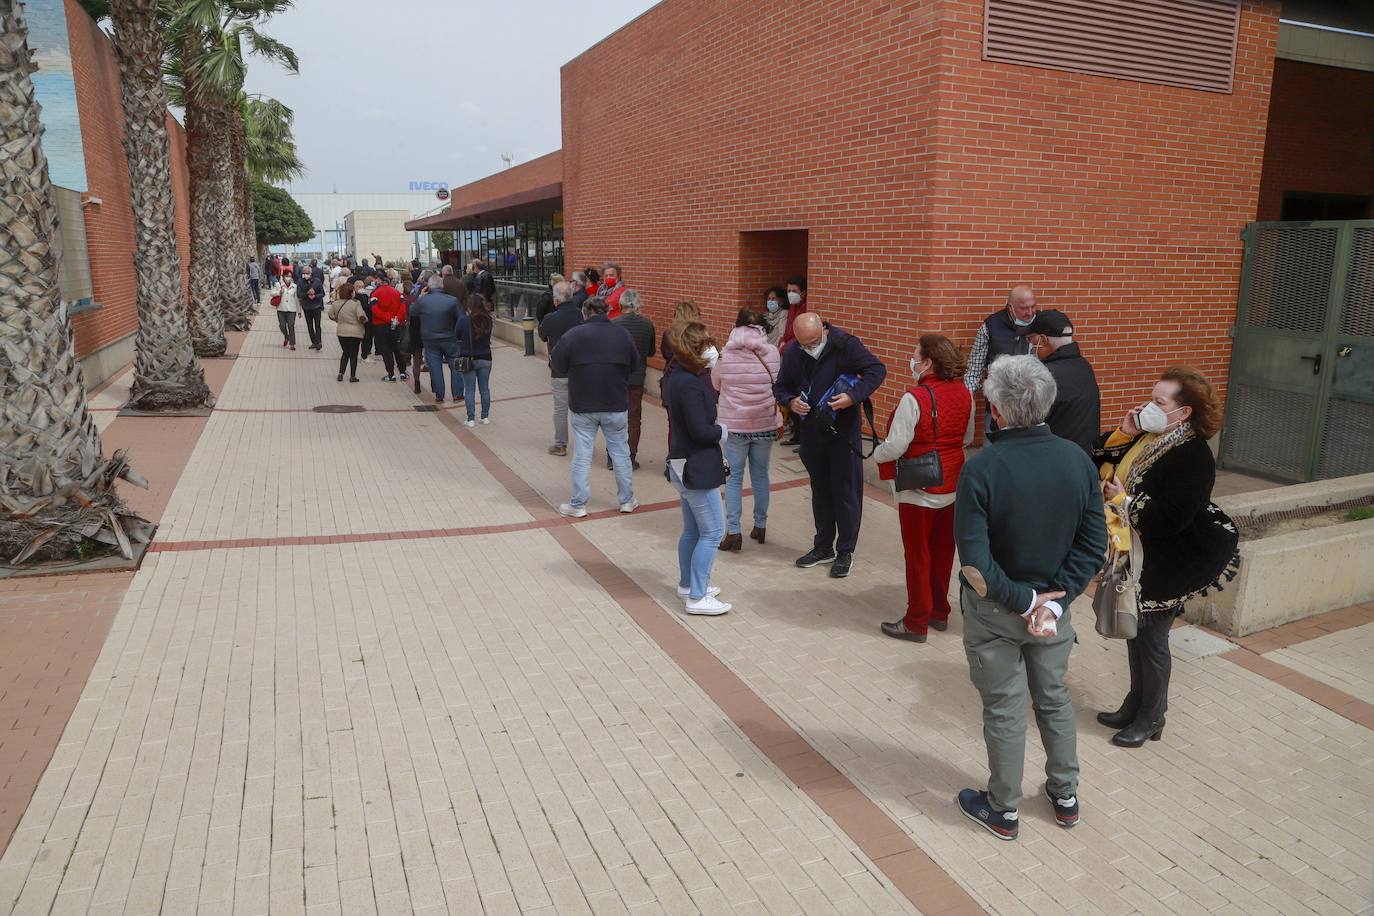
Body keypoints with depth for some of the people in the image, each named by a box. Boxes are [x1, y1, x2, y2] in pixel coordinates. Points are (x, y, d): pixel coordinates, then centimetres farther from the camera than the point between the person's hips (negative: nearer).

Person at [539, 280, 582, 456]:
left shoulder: (550, 320, -15)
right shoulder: (583, 315, -8)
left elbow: (542, 336, 5)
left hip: (559, 371, -3)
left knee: (560, 409, 9)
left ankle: (560, 445, 17)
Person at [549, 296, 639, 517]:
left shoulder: (573, 335, -11)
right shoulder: (623, 335, -3)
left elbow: (558, 366, -4)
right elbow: (634, 364, 7)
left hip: (583, 406, -1)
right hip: (617, 406, 2)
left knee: (582, 455, 7)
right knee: (620, 452, 14)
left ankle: (578, 504, 13)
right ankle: (627, 500, 23)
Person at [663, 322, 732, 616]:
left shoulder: (675, 377, 7)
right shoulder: (690, 385, -23)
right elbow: (700, 430, -24)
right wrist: (723, 431, -7)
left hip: (682, 465, 10)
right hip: (697, 468, -10)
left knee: (692, 529, 21)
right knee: (712, 531, -2)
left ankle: (687, 584, 33)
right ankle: (697, 598, 4)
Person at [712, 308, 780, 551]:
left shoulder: (725, 354, -7)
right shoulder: (772, 353, -6)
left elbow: (715, 384, 6)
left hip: (734, 424, -1)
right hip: (765, 423, 1)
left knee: (734, 478, 6)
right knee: (760, 475, 15)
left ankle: (733, 531, 2)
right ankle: (760, 526, 25)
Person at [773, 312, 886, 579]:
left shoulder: (845, 345, -15)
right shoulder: (792, 353, -2)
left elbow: (877, 369, -14)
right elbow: (780, 386, 10)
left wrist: (854, 396, -28)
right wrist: (791, 401, -13)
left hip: (843, 431, -4)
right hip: (811, 434, 5)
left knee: (846, 492, 3)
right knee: (820, 491, 16)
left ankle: (845, 552, 16)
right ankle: (824, 547, 30)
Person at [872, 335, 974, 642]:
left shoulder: (915, 397, -21)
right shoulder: (963, 393, 0)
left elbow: (896, 446, -20)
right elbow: (967, 438, 13)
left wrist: (876, 455, -1)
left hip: (919, 489, -6)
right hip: (953, 487, 7)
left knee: (918, 555, 5)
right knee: (943, 550, 18)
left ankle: (916, 623, 14)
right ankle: (940, 612, 31)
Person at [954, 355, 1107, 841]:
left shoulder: (982, 467, -24)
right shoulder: (1077, 461, -10)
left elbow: (974, 562, -26)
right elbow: (1094, 544, -8)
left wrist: (1023, 600, -14)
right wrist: (1055, 600, -10)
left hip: (993, 612, -4)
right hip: (1053, 604, 4)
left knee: (1004, 710, 12)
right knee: (1054, 699, 23)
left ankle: (1004, 811, 29)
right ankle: (1065, 796, 41)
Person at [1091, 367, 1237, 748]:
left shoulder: (1192, 457, -23)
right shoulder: (1147, 438, 2)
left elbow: (1167, 520, -29)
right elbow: (1096, 458, 2)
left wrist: (1122, 500, -18)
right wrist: (1123, 433, -11)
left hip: (1168, 565, -8)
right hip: (1135, 556, 8)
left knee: (1151, 636, 6)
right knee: (1135, 630, 19)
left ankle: (1151, 718, 26)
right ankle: (1135, 705, 37)